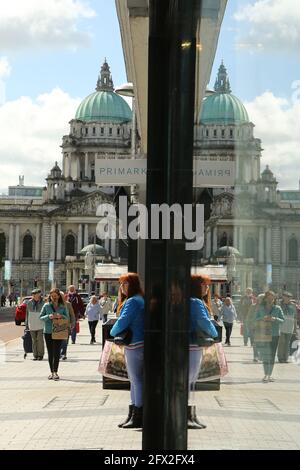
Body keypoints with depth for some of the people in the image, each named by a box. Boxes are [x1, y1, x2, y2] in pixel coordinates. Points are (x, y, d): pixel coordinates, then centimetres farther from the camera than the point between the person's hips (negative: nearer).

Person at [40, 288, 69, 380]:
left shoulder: (62, 307, 4)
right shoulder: (46, 306, 3)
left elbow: (67, 318, 3)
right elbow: (41, 317, 3)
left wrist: (61, 316, -17)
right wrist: (48, 316, -16)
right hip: (48, 332, 1)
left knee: (57, 353, -5)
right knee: (50, 353, 6)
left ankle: (55, 372, -2)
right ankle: (52, 372, 13)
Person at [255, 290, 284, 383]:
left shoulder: (277, 308, 0)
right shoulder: (260, 308, 3)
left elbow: (282, 320, 1)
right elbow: (256, 319, 4)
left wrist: (274, 319, -16)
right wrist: (262, 318, -16)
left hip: (274, 334, 0)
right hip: (263, 334, 0)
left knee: (272, 355, 2)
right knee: (264, 354, 1)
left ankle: (270, 374, 10)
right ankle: (266, 374, 9)